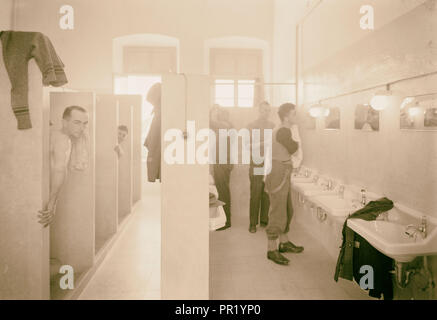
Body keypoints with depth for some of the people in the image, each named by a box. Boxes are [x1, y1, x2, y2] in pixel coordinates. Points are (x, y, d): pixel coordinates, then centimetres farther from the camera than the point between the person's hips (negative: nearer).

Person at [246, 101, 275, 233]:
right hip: (256, 164, -3)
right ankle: (253, 223, 6)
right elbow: (247, 145, -7)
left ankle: (264, 220, 17)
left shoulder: (273, 125, 14)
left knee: (267, 194, 5)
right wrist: (262, 143, -18)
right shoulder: (251, 126, 3)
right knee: (255, 194, -3)